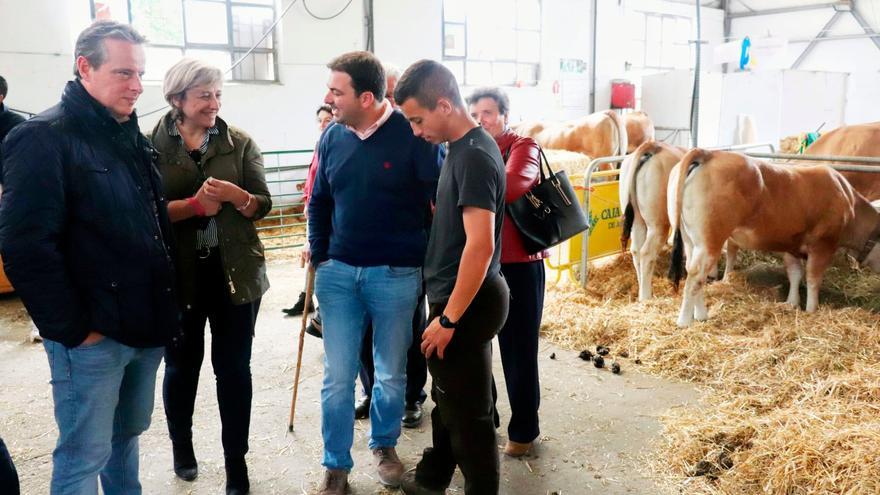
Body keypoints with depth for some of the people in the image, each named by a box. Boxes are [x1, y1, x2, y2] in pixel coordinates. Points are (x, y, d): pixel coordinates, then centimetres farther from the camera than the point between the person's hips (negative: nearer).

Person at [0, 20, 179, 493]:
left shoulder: (131, 136, 12)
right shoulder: (44, 139, -13)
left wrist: (164, 307, 11)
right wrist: (71, 328, -17)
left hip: (145, 328, 7)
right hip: (92, 336, -7)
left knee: (127, 436, 21)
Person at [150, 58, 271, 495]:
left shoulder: (240, 142, 1)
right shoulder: (150, 144, -3)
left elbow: (263, 205, -1)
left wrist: (238, 196, -22)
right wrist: (193, 205, -22)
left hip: (235, 271, 1)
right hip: (178, 274, 0)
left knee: (233, 366, 6)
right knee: (182, 365, 16)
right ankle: (181, 447, 40)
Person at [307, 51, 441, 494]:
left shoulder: (412, 135, -12)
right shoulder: (332, 137, 3)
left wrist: (428, 258, -5)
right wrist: (320, 257, 10)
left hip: (397, 275, -3)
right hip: (338, 273, 3)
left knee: (391, 374, 12)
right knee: (337, 376, 6)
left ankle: (384, 445, 37)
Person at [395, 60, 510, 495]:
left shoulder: (474, 156, -20)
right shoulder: (462, 148, 10)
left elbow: (480, 245, -26)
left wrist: (449, 317, -22)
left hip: (467, 302, -10)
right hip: (459, 296, 10)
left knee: (469, 410, 4)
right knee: (447, 397, 24)